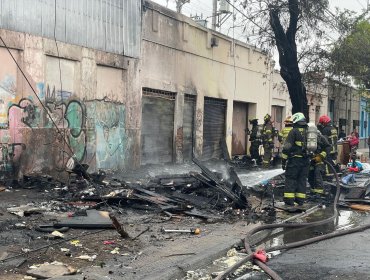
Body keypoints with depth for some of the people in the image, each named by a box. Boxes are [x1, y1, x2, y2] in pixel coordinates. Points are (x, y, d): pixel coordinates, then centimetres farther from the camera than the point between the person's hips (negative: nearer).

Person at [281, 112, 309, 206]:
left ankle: (289, 199, -4)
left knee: (290, 179, 0)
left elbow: (287, 147, -12)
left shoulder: (294, 131, -8)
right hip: (306, 160, 6)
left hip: (295, 159, -6)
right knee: (302, 179, 11)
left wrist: (283, 160, -8)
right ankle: (300, 199, 12)